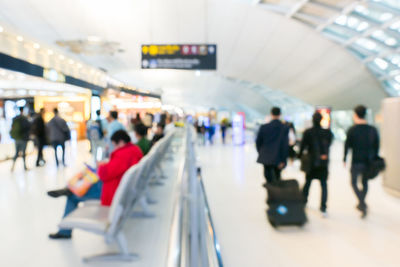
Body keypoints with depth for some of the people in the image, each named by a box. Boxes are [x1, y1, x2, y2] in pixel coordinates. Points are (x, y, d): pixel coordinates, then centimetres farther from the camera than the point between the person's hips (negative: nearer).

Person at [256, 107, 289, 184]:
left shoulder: (264, 127, -6)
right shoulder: (285, 128, -8)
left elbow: (258, 142, 3)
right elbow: (285, 145, -11)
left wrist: (261, 153, 21)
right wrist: (283, 160, -8)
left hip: (266, 157, -1)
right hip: (278, 159, 1)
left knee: (269, 176, 6)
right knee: (277, 176, 19)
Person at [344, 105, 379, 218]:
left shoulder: (352, 130, -10)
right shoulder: (373, 130, 1)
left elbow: (347, 146, -5)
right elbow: (376, 147, 6)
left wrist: (344, 159, 6)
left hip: (356, 162, -4)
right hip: (368, 162, 4)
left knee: (354, 183, 9)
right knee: (365, 183, 18)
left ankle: (363, 204, -9)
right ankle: (361, 204, 31)